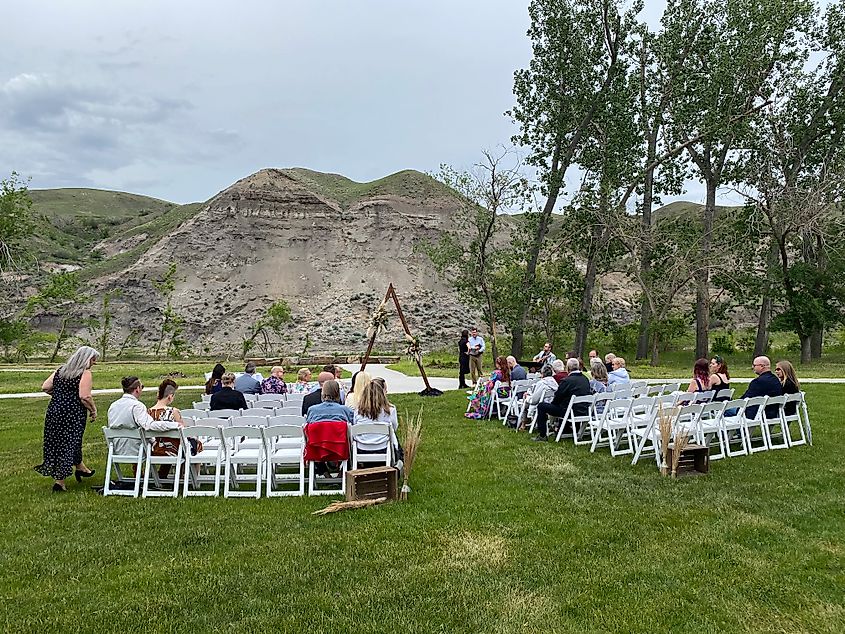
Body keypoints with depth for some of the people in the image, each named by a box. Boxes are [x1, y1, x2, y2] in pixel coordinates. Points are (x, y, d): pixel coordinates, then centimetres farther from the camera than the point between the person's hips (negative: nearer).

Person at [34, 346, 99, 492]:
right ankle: (59, 481, 13)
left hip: (54, 410, 7)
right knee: (69, 444, 5)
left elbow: (45, 387, 9)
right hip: (73, 413, -7)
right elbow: (85, 396, -19)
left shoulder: (61, 370, 11)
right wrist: (93, 410, -6)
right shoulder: (85, 373, -10)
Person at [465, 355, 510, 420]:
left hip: (499, 394, -8)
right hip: (506, 393, 8)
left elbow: (490, 385, -19)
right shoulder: (508, 372, 2)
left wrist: (483, 383, 1)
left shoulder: (496, 372, -19)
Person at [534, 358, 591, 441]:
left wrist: (552, 403, 14)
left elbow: (558, 398, -9)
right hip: (584, 412, 8)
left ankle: (542, 435, 4)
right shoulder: (585, 379, 5)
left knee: (541, 406, 2)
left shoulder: (566, 381, -16)